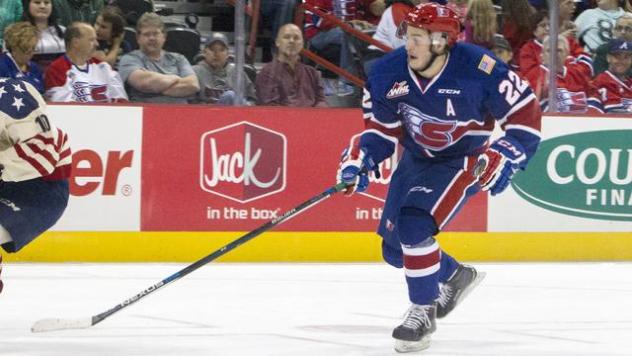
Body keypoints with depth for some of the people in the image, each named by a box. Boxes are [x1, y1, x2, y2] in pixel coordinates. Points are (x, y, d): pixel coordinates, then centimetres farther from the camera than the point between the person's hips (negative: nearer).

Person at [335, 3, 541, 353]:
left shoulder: (478, 70, -29)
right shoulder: (388, 72, -17)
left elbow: (525, 114, -19)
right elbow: (381, 126, -1)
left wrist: (503, 156, -28)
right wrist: (360, 157, -16)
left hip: (465, 161, -6)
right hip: (416, 159, 6)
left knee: (413, 225, -26)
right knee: (395, 249, 9)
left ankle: (423, 311, -9)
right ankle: (455, 276, 38)